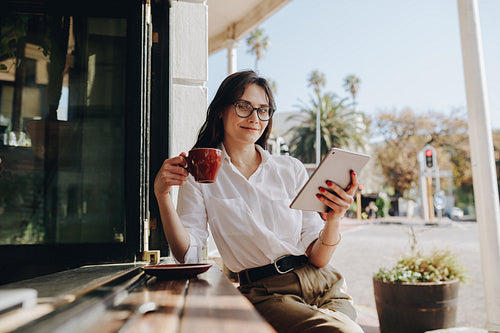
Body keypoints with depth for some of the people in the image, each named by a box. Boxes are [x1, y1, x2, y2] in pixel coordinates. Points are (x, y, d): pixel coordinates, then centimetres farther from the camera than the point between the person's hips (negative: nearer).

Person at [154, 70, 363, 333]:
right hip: (266, 293, -3)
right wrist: (162, 194, -16)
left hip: (323, 285, 4)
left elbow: (317, 258, 3)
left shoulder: (291, 169, 7)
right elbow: (187, 255, -5)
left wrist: (334, 220, -17)